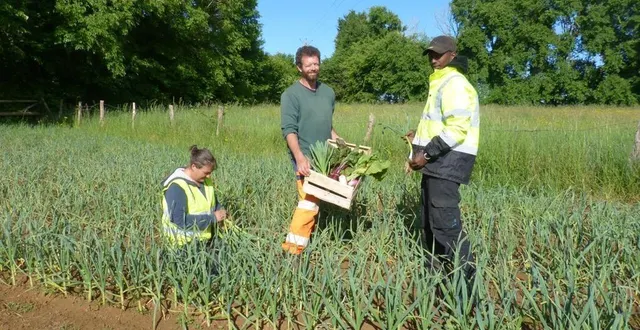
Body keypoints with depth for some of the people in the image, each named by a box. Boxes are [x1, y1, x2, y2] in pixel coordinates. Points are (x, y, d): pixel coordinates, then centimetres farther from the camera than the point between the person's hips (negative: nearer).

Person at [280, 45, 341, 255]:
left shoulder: (328, 92, 13)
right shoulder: (291, 94, -6)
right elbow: (289, 130, -14)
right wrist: (300, 158, -26)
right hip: (306, 158, -6)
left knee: (311, 202, 7)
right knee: (309, 202, -11)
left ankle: (295, 243, 15)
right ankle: (293, 249, -3)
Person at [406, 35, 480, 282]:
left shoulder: (454, 84, -12)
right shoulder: (441, 83, 22)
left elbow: (457, 129, -21)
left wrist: (426, 153, -20)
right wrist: (421, 135, 18)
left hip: (448, 160, -11)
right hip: (437, 160, 11)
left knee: (445, 220, -12)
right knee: (429, 218, 16)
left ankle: (466, 276, -7)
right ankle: (435, 269, 27)